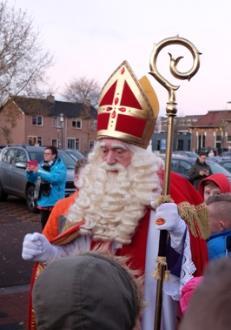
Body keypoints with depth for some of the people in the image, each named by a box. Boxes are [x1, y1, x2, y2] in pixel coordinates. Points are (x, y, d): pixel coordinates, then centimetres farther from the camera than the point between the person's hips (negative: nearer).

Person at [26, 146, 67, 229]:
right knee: (44, 223, 16)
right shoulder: (42, 165, 12)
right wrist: (29, 172, -5)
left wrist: (39, 171, -25)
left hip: (54, 202, -7)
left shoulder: (60, 166, -8)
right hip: (42, 201, 7)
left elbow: (55, 178, -27)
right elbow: (32, 179, 17)